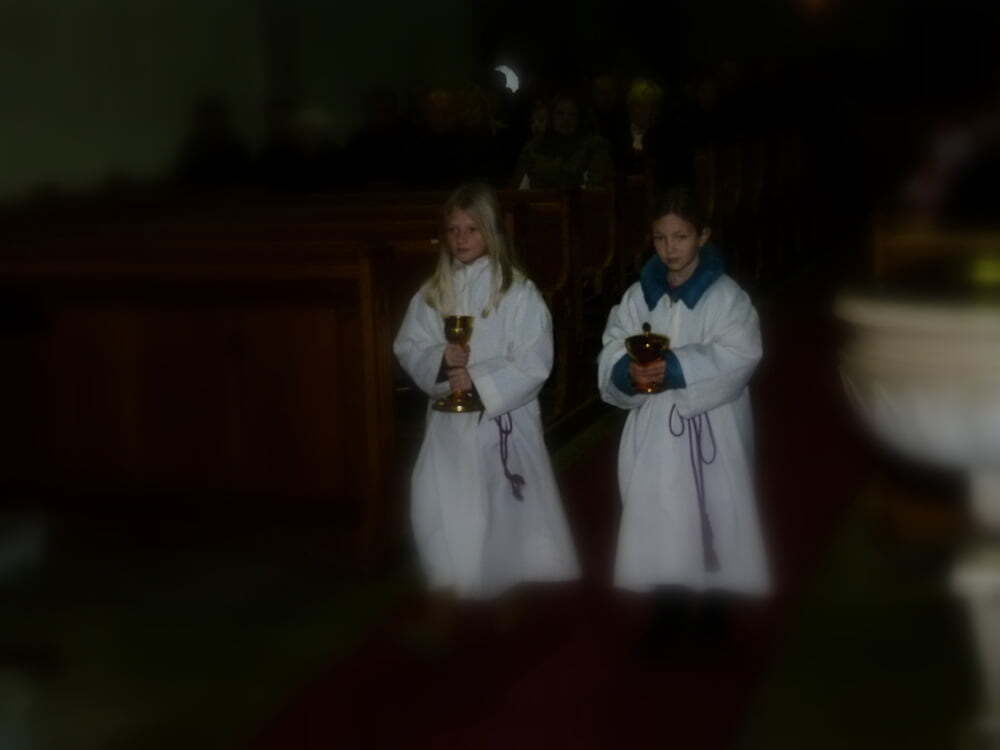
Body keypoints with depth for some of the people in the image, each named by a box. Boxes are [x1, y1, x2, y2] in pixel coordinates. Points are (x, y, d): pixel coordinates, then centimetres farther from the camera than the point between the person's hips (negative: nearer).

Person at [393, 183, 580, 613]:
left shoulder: (518, 293, -8)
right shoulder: (433, 293, 6)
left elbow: (533, 365, -12)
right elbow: (408, 348, 5)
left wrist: (479, 382, -20)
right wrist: (440, 360, -15)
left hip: (504, 419, -3)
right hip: (449, 421, 3)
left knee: (505, 513, 7)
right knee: (436, 509, -6)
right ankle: (452, 590, 10)